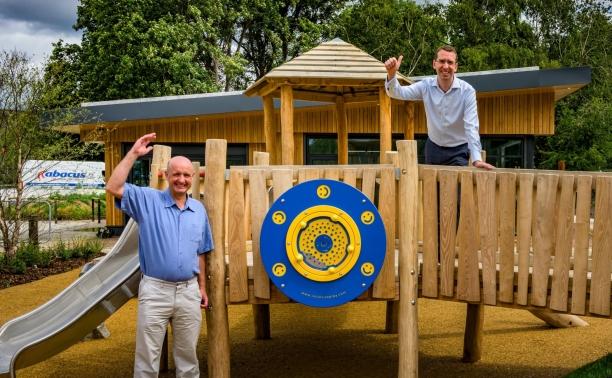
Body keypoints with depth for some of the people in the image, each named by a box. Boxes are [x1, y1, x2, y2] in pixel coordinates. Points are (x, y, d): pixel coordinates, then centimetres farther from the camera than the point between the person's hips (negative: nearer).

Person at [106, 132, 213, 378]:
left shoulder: (199, 210, 8)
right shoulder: (148, 200, -5)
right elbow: (113, 188, -20)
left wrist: (202, 287, 13)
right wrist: (133, 153, -19)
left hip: (189, 291, 4)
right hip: (155, 289, -3)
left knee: (187, 355, 16)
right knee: (147, 358, 6)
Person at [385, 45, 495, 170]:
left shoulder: (467, 91, -19)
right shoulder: (426, 86, -9)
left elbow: (471, 126, -25)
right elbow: (398, 93, -14)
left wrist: (476, 159, -36)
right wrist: (391, 74, -36)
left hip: (458, 151, -3)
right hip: (433, 148, 3)